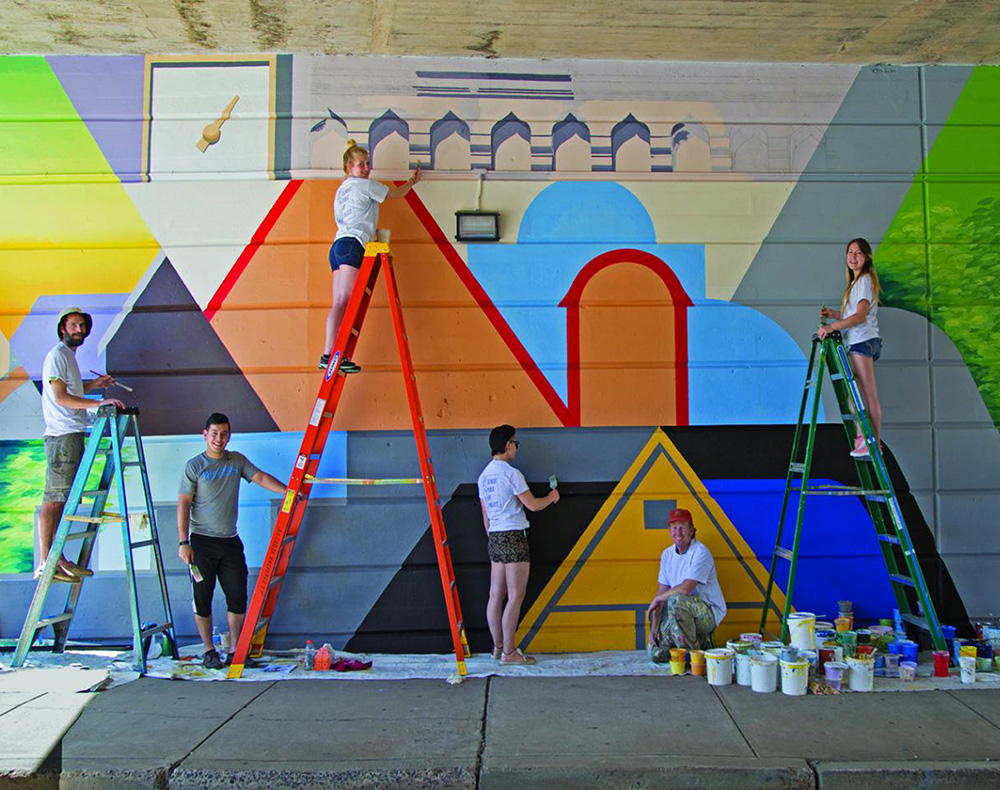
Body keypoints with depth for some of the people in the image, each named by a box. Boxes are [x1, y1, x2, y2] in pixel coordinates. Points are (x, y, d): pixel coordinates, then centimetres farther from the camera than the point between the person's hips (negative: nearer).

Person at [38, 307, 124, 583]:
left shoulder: (69, 356, 22)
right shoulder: (56, 355, -7)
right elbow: (60, 397, -18)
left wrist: (93, 384, 23)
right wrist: (98, 403, -23)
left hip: (73, 434, 10)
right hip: (62, 435, -10)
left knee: (63, 499, 9)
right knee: (53, 498, -10)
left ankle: (58, 558, 13)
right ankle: (45, 564, -9)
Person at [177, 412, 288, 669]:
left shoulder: (237, 460, 9)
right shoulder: (195, 466, -3)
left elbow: (261, 478, 6)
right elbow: (183, 504, -6)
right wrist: (183, 542, -12)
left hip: (230, 541, 4)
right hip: (202, 541, -3)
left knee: (238, 597, 3)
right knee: (203, 599, 2)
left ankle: (234, 650, 15)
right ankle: (209, 651, 16)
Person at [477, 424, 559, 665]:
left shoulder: (484, 475, 12)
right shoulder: (510, 473, -13)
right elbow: (533, 505, -10)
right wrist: (551, 497, 9)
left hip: (494, 537, 8)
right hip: (513, 536, -8)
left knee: (496, 595, 10)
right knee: (516, 596, -4)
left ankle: (498, 647, 16)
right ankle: (509, 652, -1)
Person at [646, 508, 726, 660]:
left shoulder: (700, 552, -17)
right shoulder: (667, 554, 7)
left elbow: (685, 589, -25)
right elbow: (661, 593, 7)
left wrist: (657, 599, -10)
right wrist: (654, 628, -1)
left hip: (710, 613, -7)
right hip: (681, 613, 7)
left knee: (676, 601, -36)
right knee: (656, 652, -9)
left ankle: (694, 652, -17)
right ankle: (700, 641, 13)